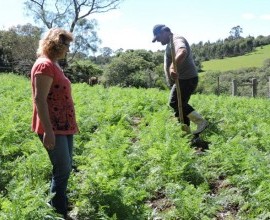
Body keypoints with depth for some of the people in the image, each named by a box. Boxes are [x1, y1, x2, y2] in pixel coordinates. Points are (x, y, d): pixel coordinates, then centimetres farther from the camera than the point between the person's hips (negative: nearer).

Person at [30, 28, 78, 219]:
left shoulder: (54, 65, 15)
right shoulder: (45, 65, -14)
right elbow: (39, 100, -21)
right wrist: (48, 130, -25)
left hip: (64, 126, 10)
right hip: (53, 128, -10)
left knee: (66, 168, 15)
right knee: (62, 170, -6)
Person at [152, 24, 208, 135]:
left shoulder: (177, 40, -14)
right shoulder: (170, 43, 20)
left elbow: (182, 52, -38)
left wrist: (173, 67, -52)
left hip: (186, 79, -11)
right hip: (182, 79, 11)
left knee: (176, 103, -14)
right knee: (180, 104, 12)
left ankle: (201, 121, -8)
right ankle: (186, 130, 20)